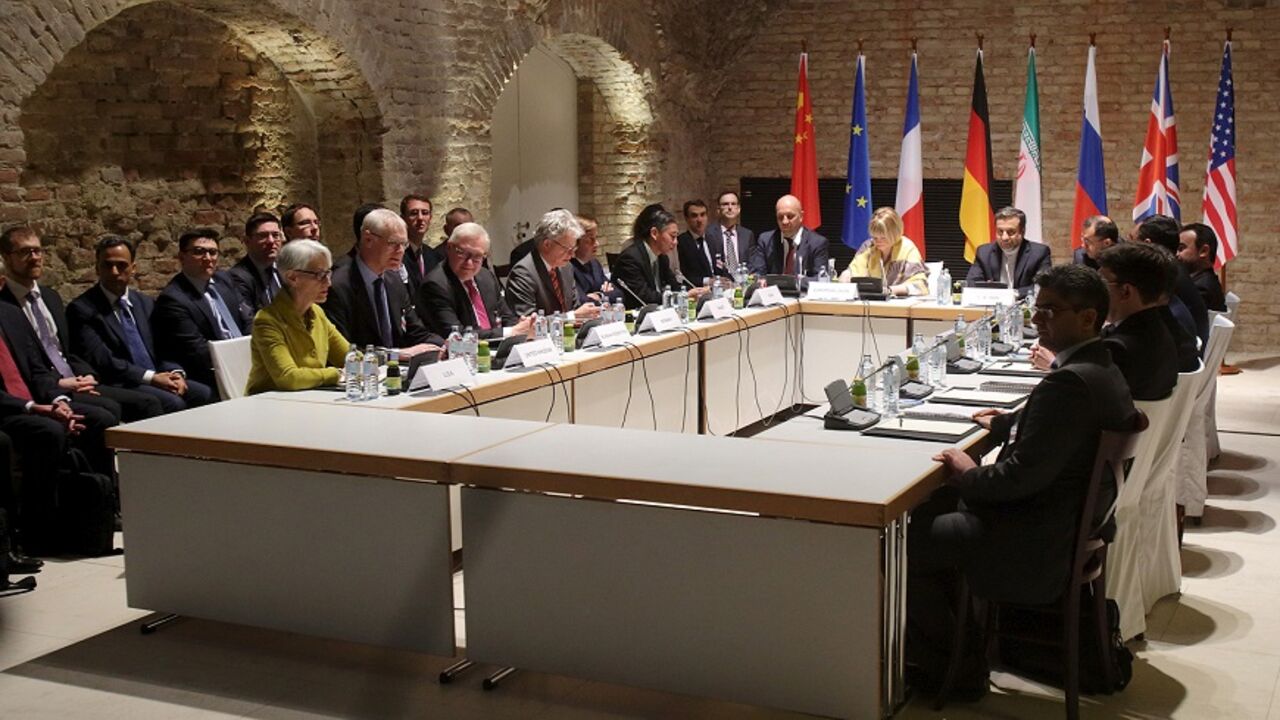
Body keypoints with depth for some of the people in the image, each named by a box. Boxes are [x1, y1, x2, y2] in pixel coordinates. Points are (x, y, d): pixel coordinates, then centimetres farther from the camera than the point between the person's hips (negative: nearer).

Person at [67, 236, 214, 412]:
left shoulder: (145, 304, 18)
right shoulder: (81, 309, -2)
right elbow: (101, 361, -11)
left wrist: (176, 373, -6)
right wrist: (151, 377, -18)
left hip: (159, 378, 6)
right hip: (118, 385, -6)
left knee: (207, 394, -19)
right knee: (173, 403, -31)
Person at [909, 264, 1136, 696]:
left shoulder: (1069, 383, -27)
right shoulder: (1102, 369, 5)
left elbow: (1024, 474, -26)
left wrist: (969, 475, -11)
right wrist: (1004, 424, 19)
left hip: (1034, 544, -11)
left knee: (903, 544, -4)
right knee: (927, 509, 21)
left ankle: (956, 668, 12)